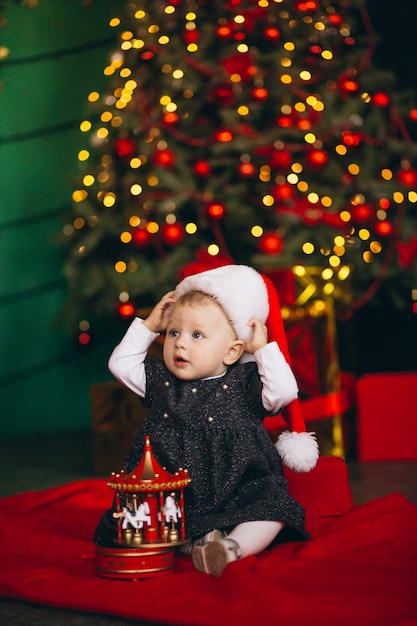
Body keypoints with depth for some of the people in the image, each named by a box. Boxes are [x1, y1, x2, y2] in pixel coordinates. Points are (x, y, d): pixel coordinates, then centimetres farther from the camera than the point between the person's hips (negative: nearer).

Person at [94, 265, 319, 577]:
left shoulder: (244, 384, 2)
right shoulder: (161, 381, 13)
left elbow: (284, 391, -11)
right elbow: (120, 364, 19)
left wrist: (263, 348, -7)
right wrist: (148, 326, 16)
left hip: (235, 499, -2)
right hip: (172, 503, 2)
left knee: (272, 506, -28)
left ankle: (232, 548, -44)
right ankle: (196, 541, -37)